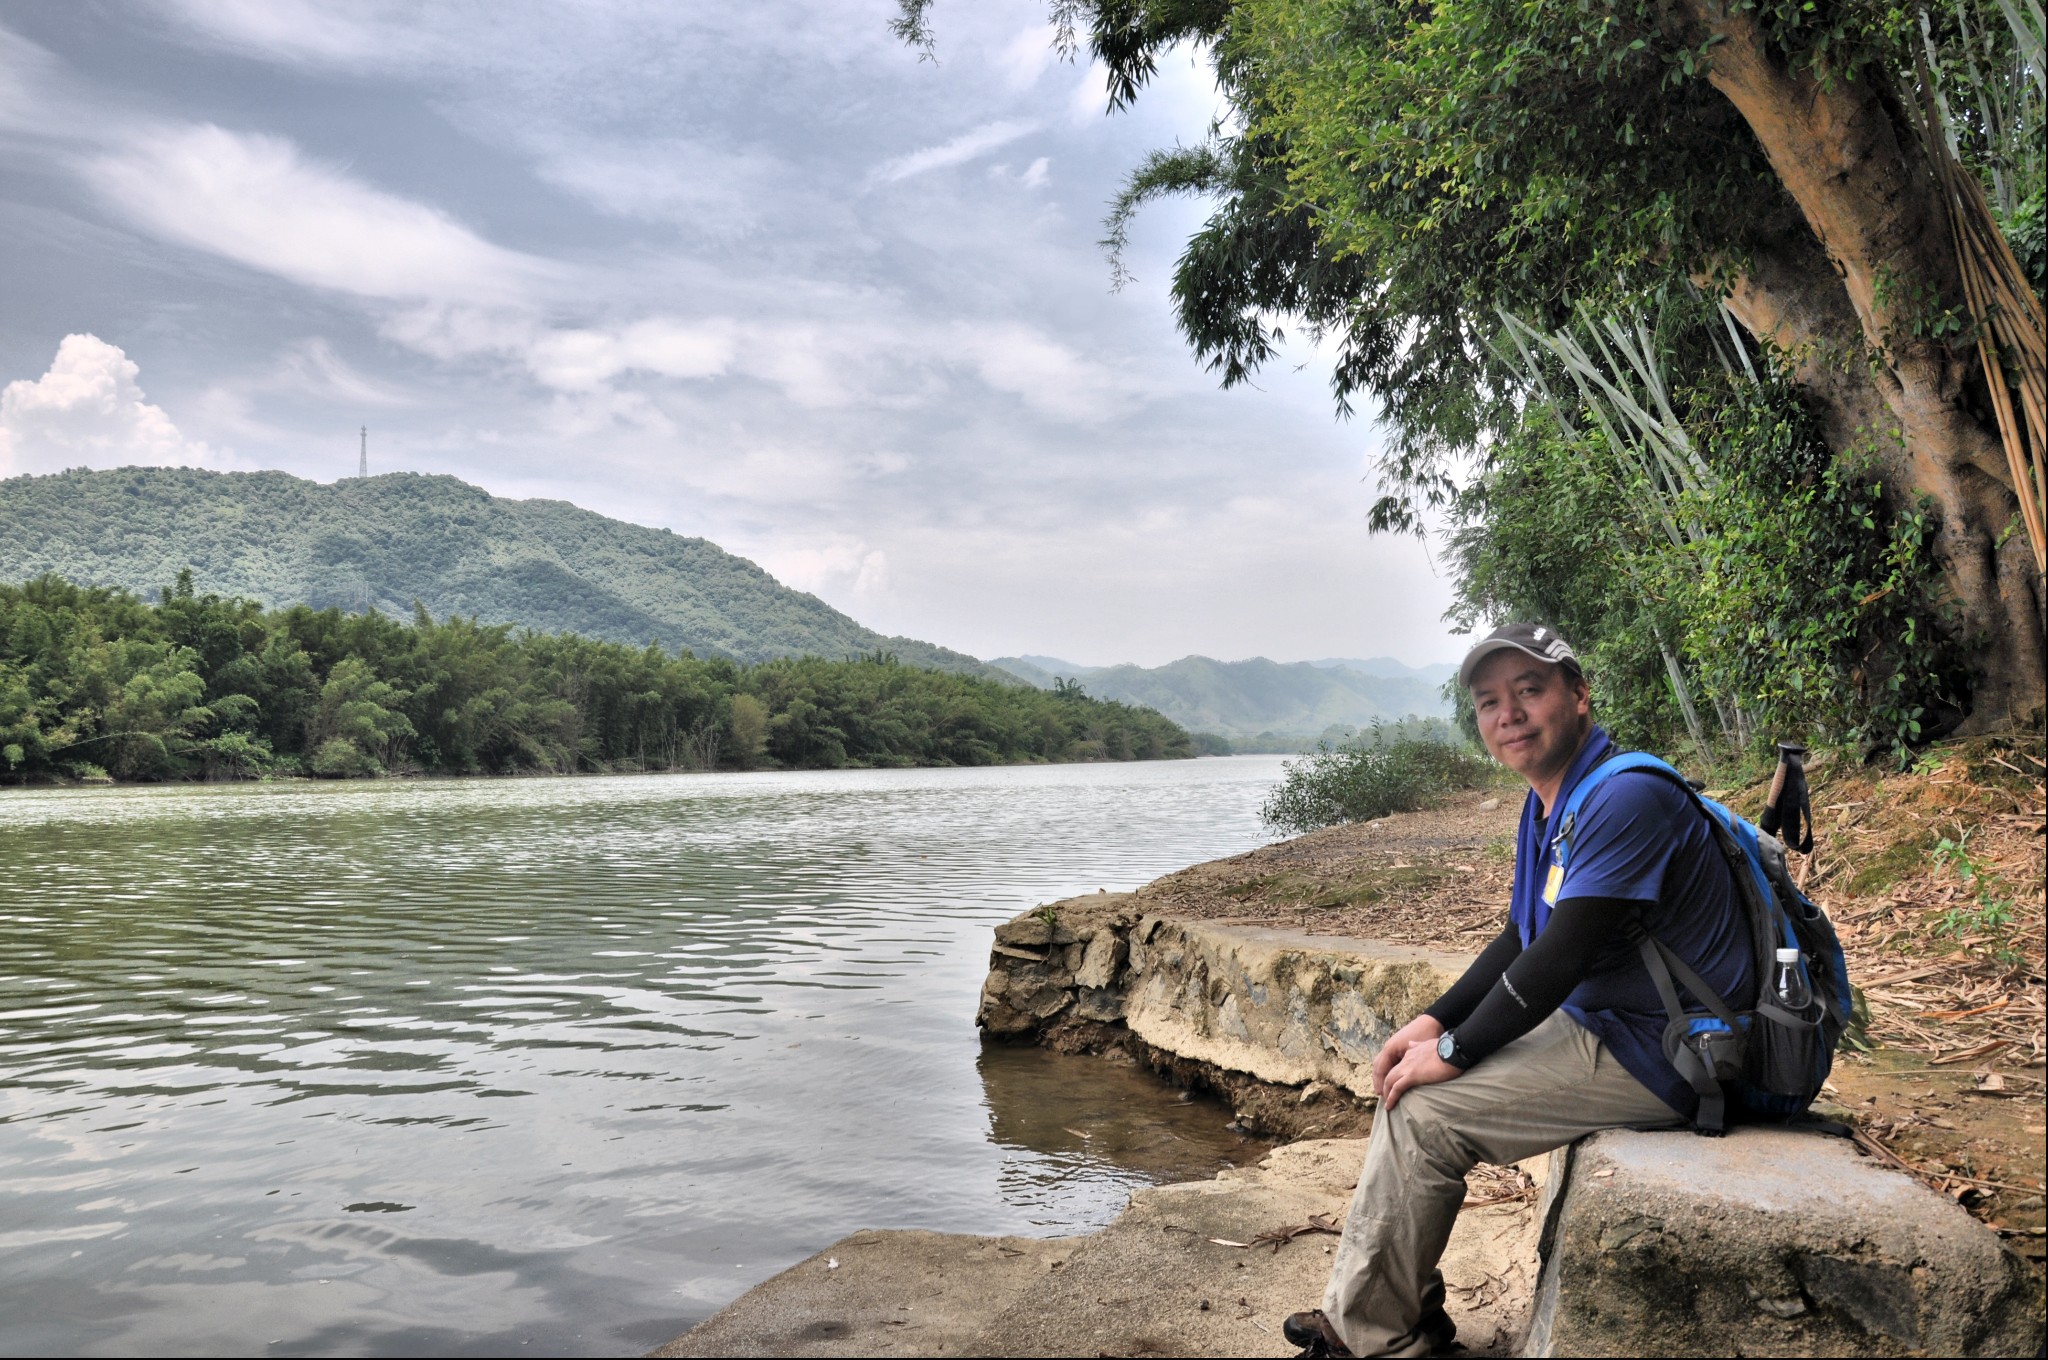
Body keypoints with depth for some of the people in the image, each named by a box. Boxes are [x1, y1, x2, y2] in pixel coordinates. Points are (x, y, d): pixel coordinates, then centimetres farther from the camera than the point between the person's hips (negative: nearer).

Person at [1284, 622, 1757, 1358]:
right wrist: (1434, 1021, 2)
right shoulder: (1547, 806, 9)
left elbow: (1558, 959, -27)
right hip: (1599, 1023, 10)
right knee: (1410, 1083, 9)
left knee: (1425, 1113, -13)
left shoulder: (1625, 800, -24)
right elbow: (1520, 938, 14)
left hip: (1658, 1058, -10)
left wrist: (1452, 1052, -18)